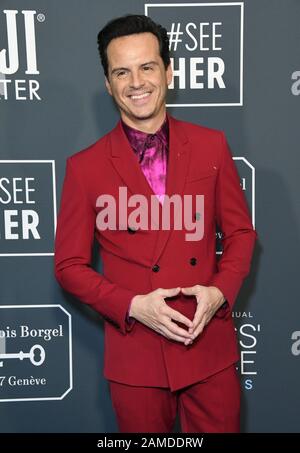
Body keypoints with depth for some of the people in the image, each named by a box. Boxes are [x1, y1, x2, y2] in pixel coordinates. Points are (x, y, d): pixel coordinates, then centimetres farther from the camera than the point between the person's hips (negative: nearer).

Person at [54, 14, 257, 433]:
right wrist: (133, 305, -16)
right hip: (136, 355, -1)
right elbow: (69, 265, -2)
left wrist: (220, 291, -11)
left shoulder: (211, 146, -1)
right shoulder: (85, 167, -7)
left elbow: (240, 231, 6)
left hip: (210, 347, 2)